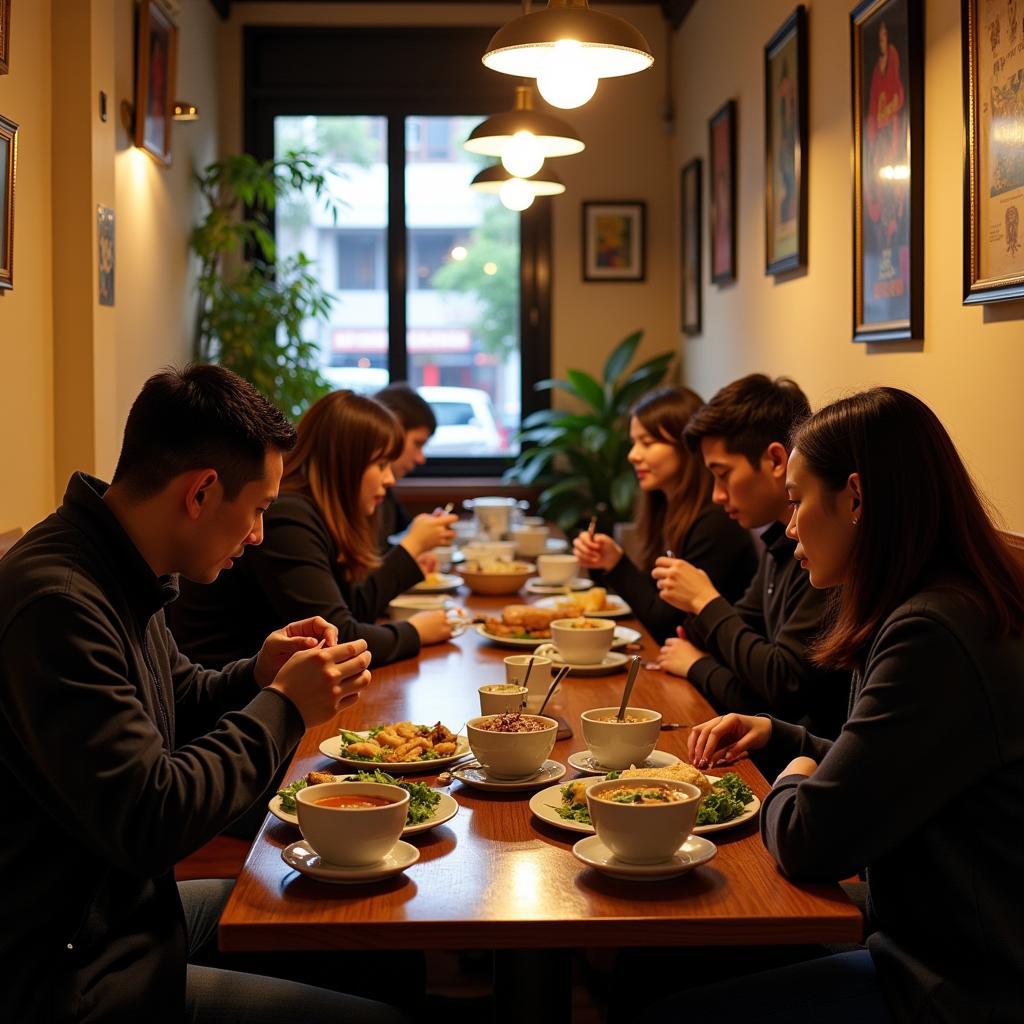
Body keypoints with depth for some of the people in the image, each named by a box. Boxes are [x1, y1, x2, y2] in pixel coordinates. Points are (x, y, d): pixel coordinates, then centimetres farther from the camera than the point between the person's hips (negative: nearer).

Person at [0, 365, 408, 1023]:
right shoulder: (56, 603, -28)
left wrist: (259, 677, 0)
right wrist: (284, 707, -17)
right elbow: (148, 821, -29)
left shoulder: (120, 573, 4)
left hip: (123, 909, 10)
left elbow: (176, 704, 21)